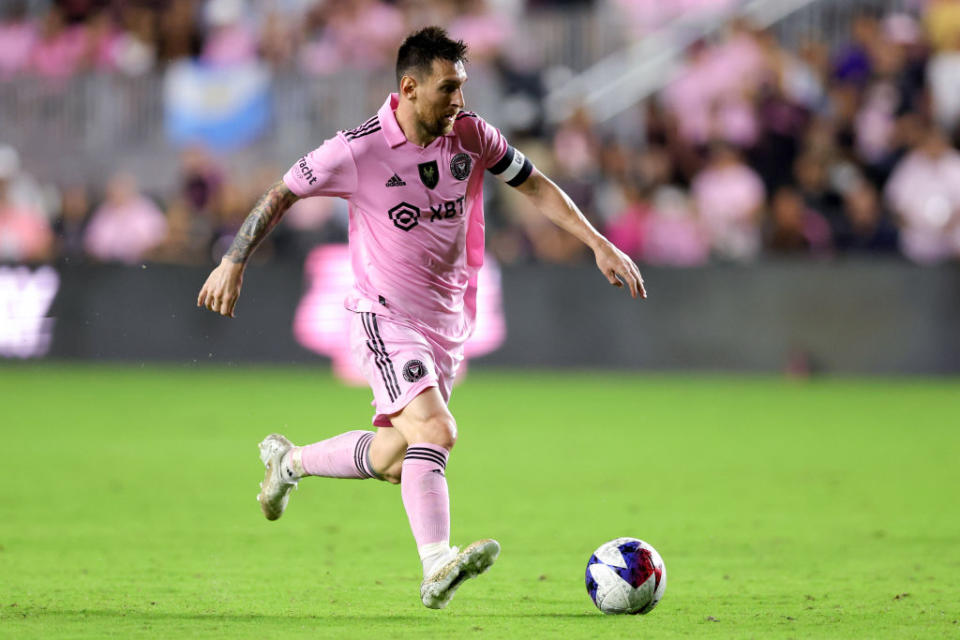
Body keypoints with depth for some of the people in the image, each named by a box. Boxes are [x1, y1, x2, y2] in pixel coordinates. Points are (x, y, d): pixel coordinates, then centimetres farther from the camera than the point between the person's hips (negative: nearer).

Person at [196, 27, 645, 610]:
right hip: (386, 315, -6)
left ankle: (289, 462, 33)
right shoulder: (358, 150, -15)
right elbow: (282, 194, -3)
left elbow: (535, 185, 10)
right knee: (435, 430, -26)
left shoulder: (471, 136, -1)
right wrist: (234, 262, -6)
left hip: (448, 320, 6)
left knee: (391, 461, 8)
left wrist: (599, 244, 4)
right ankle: (437, 568, -31)